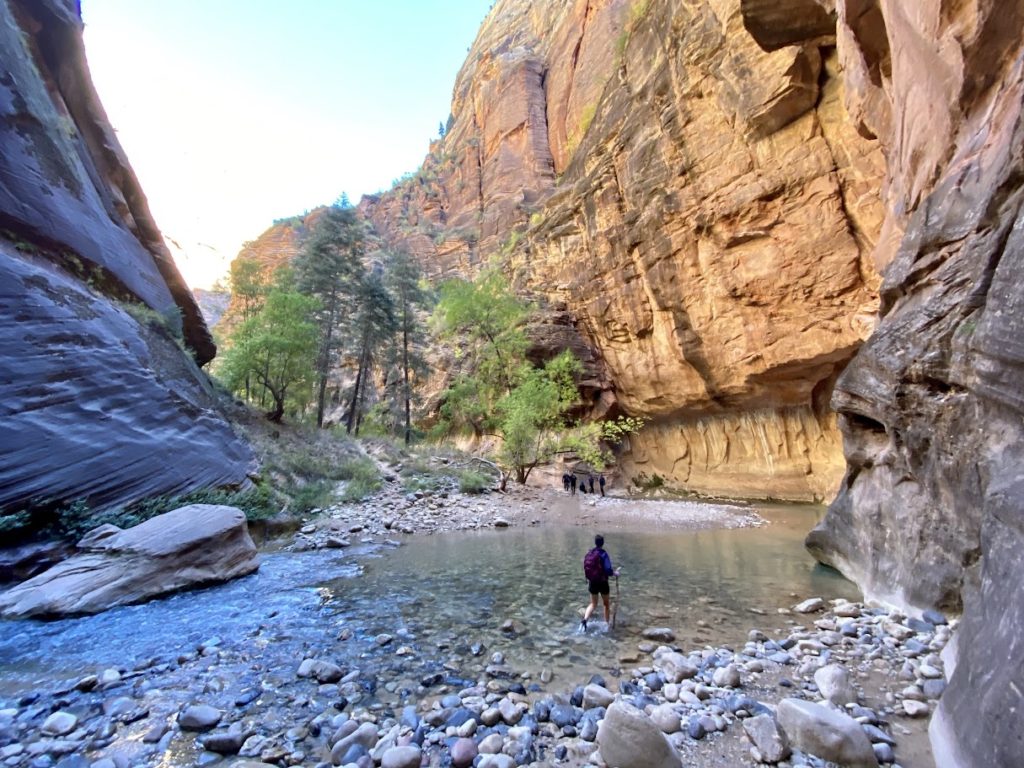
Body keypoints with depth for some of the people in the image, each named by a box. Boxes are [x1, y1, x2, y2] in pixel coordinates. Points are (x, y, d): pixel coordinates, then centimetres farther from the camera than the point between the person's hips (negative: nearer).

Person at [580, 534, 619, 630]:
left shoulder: (589, 554, -1)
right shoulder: (604, 554, -17)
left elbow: (586, 568, 6)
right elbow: (608, 570, -19)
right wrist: (615, 573, 1)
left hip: (592, 582, 4)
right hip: (602, 583, -4)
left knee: (593, 604, 17)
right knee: (607, 604, 19)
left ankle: (585, 620, -4)